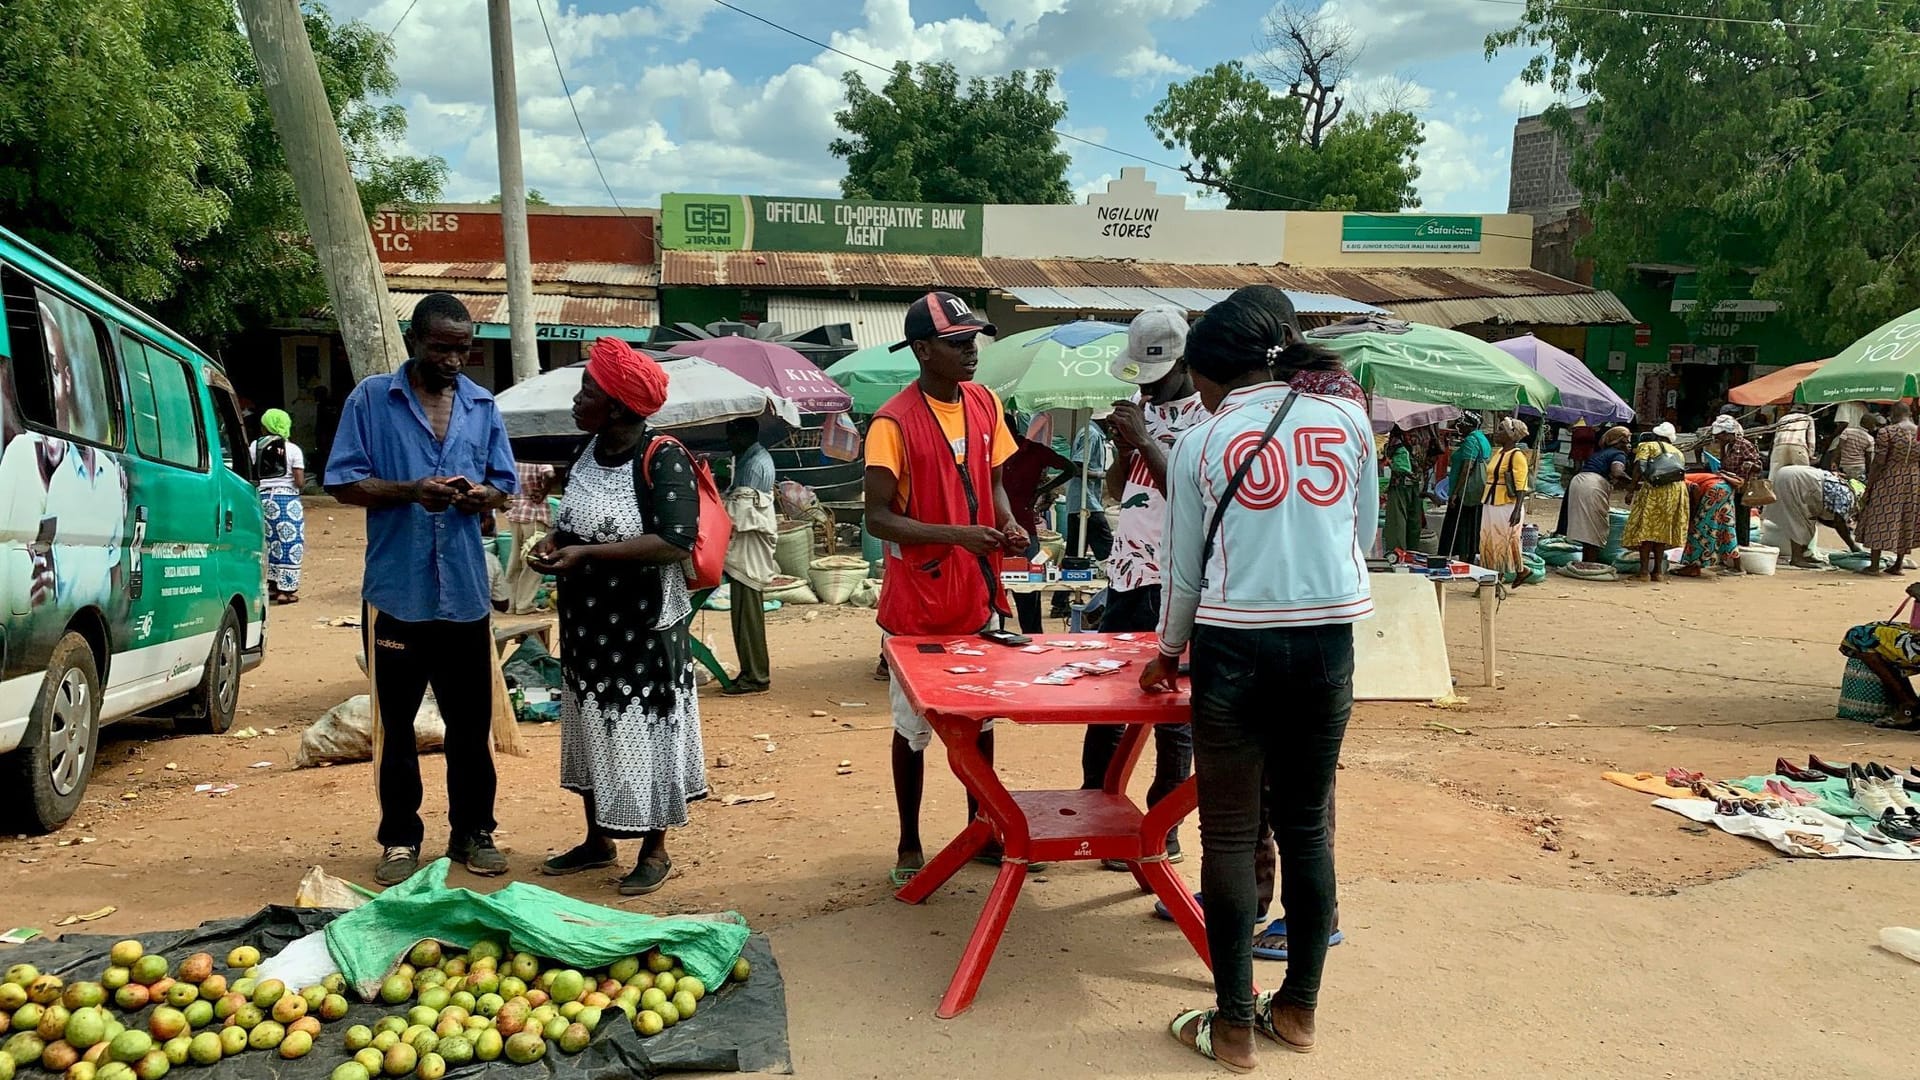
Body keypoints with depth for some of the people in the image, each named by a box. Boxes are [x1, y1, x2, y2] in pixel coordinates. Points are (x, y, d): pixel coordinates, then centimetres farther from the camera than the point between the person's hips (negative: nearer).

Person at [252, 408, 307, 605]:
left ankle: (272, 585, 19)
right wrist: (301, 482, 12)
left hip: (263, 498, 3)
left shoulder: (256, 446, 3)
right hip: (287, 499, -3)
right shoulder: (292, 449, -4)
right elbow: (300, 482, -9)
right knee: (289, 544, 2)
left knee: (269, 542, 14)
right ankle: (286, 590, 1)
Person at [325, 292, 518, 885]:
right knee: (397, 722, 7)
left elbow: (505, 484, 14)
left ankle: (472, 832, 22)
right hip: (396, 592, -2)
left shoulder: (483, 406, 10)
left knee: (470, 722, 9)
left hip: (465, 593, 3)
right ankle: (399, 838, 20)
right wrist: (411, 491, -19)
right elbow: (343, 482, -3)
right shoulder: (371, 399, 1)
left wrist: (483, 494, -10)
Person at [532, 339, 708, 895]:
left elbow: (677, 541, -27)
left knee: (643, 734, 3)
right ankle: (599, 839, 34)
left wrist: (586, 553, -26)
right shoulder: (588, 452, 6)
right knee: (591, 730, 17)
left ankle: (654, 852, 20)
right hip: (587, 624, 8)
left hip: (644, 628, -8)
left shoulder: (663, 458, -18)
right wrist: (556, 539, -1)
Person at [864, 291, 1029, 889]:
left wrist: (1009, 525, -6)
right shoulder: (894, 422, -15)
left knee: (980, 715, 16)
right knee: (914, 726, 8)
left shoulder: (986, 403, 4)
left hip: (977, 596, 6)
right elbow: (879, 517, -16)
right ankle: (909, 845, 23)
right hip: (918, 601, -5)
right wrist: (956, 535, -26)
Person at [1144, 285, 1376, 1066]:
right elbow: (1363, 538, 11)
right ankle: (1298, 1009, 26)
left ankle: (1233, 1025, 15)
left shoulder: (1199, 443, -2)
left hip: (1235, 649, -3)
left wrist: (1168, 652, 19)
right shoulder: (1349, 421, 4)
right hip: (1328, 644, 3)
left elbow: (1186, 570, 3)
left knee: (1230, 837, 6)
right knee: (1306, 826, 14)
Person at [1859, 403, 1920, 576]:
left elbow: (1878, 463, -13)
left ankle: (1874, 565, -1)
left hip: (1890, 482, -5)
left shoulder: (1886, 433, -10)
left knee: (1881, 519, 0)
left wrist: (1868, 485, -6)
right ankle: (1899, 564, 16)